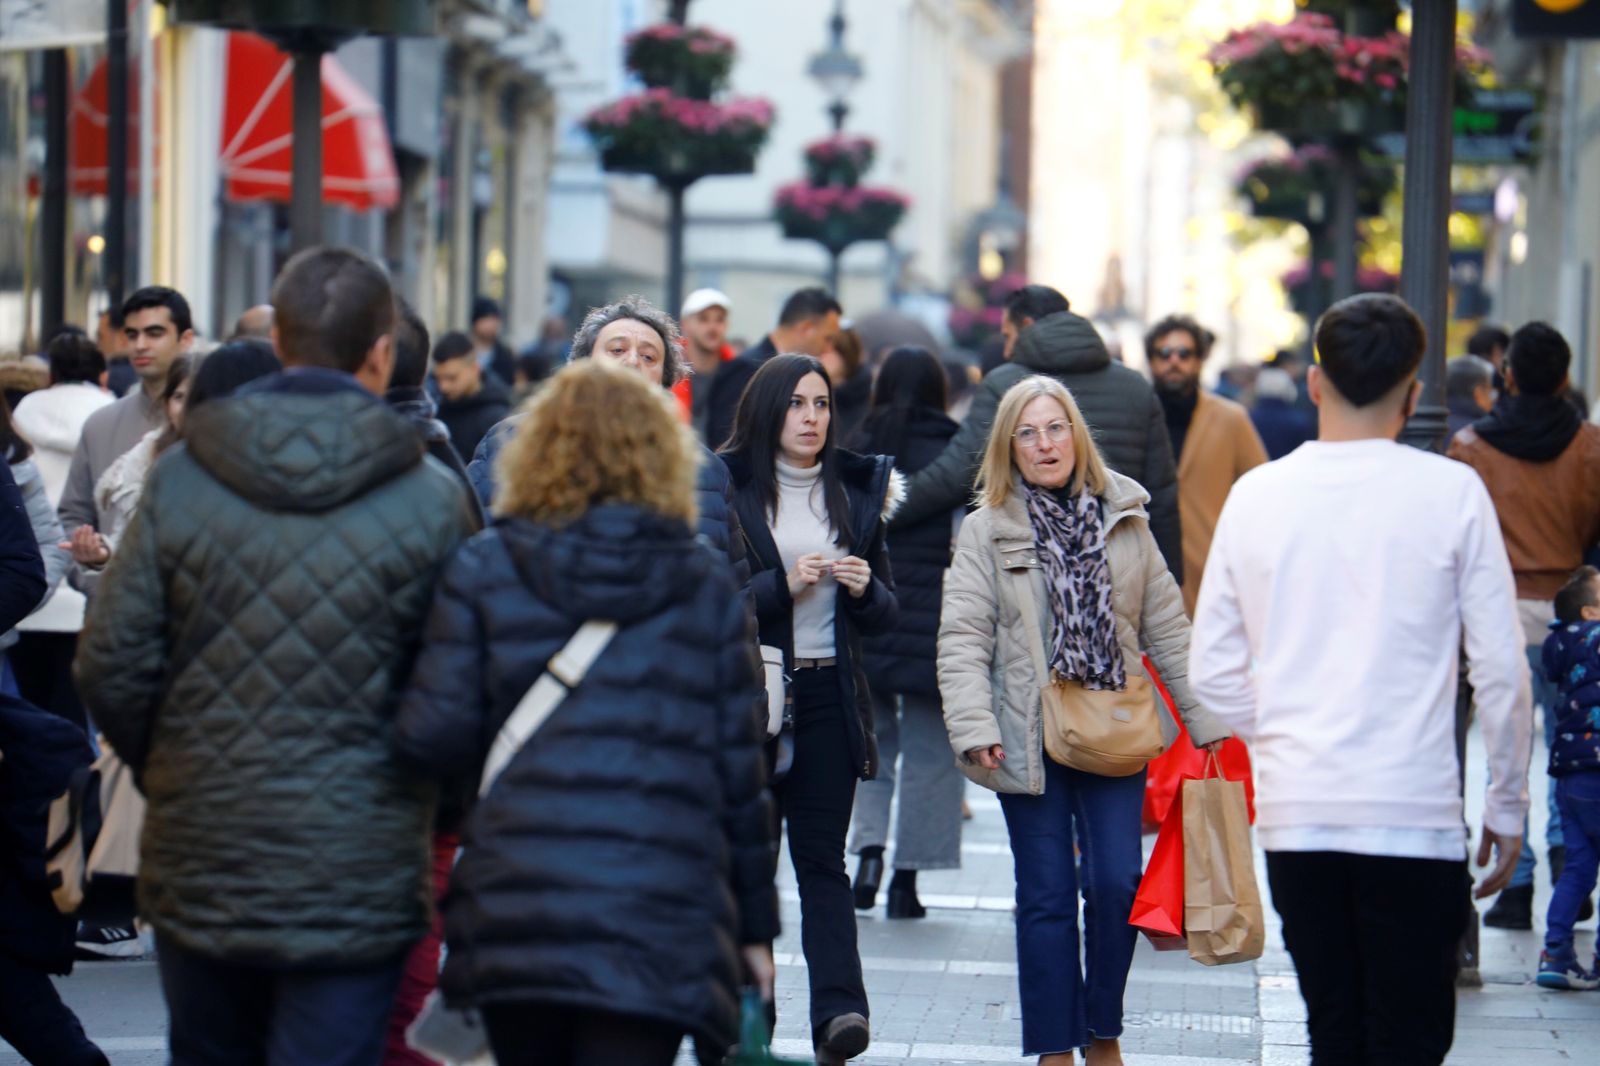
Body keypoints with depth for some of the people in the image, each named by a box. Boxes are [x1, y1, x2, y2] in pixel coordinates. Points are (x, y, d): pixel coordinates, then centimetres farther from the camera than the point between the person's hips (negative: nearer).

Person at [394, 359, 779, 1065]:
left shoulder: (484, 571, 5)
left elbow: (432, 738, -4)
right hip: (659, 925, -1)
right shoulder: (707, 588, 7)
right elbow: (740, 772, 8)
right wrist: (755, 926, 15)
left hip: (513, 910, 1)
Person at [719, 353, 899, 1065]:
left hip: (829, 700, 2)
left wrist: (865, 590, -8)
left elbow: (886, 617, 14)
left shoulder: (857, 493, 11)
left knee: (821, 858, -6)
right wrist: (783, 585, -16)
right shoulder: (726, 490, 1)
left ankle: (838, 1009, -17)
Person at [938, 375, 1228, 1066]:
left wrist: (1206, 720, 9)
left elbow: (1166, 626, 11)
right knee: (1047, 896, 3)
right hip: (1031, 738, -2)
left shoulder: (1124, 519, 7)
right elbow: (963, 639, -5)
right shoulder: (987, 531, -1)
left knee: (1117, 884, -3)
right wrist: (974, 727, -16)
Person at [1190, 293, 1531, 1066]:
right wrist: (1507, 806, 6)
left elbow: (1212, 671, 8)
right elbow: (1500, 669, -4)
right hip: (1414, 814, -3)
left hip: (1294, 810, 3)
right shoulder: (1451, 493, -5)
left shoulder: (1256, 494, 4)